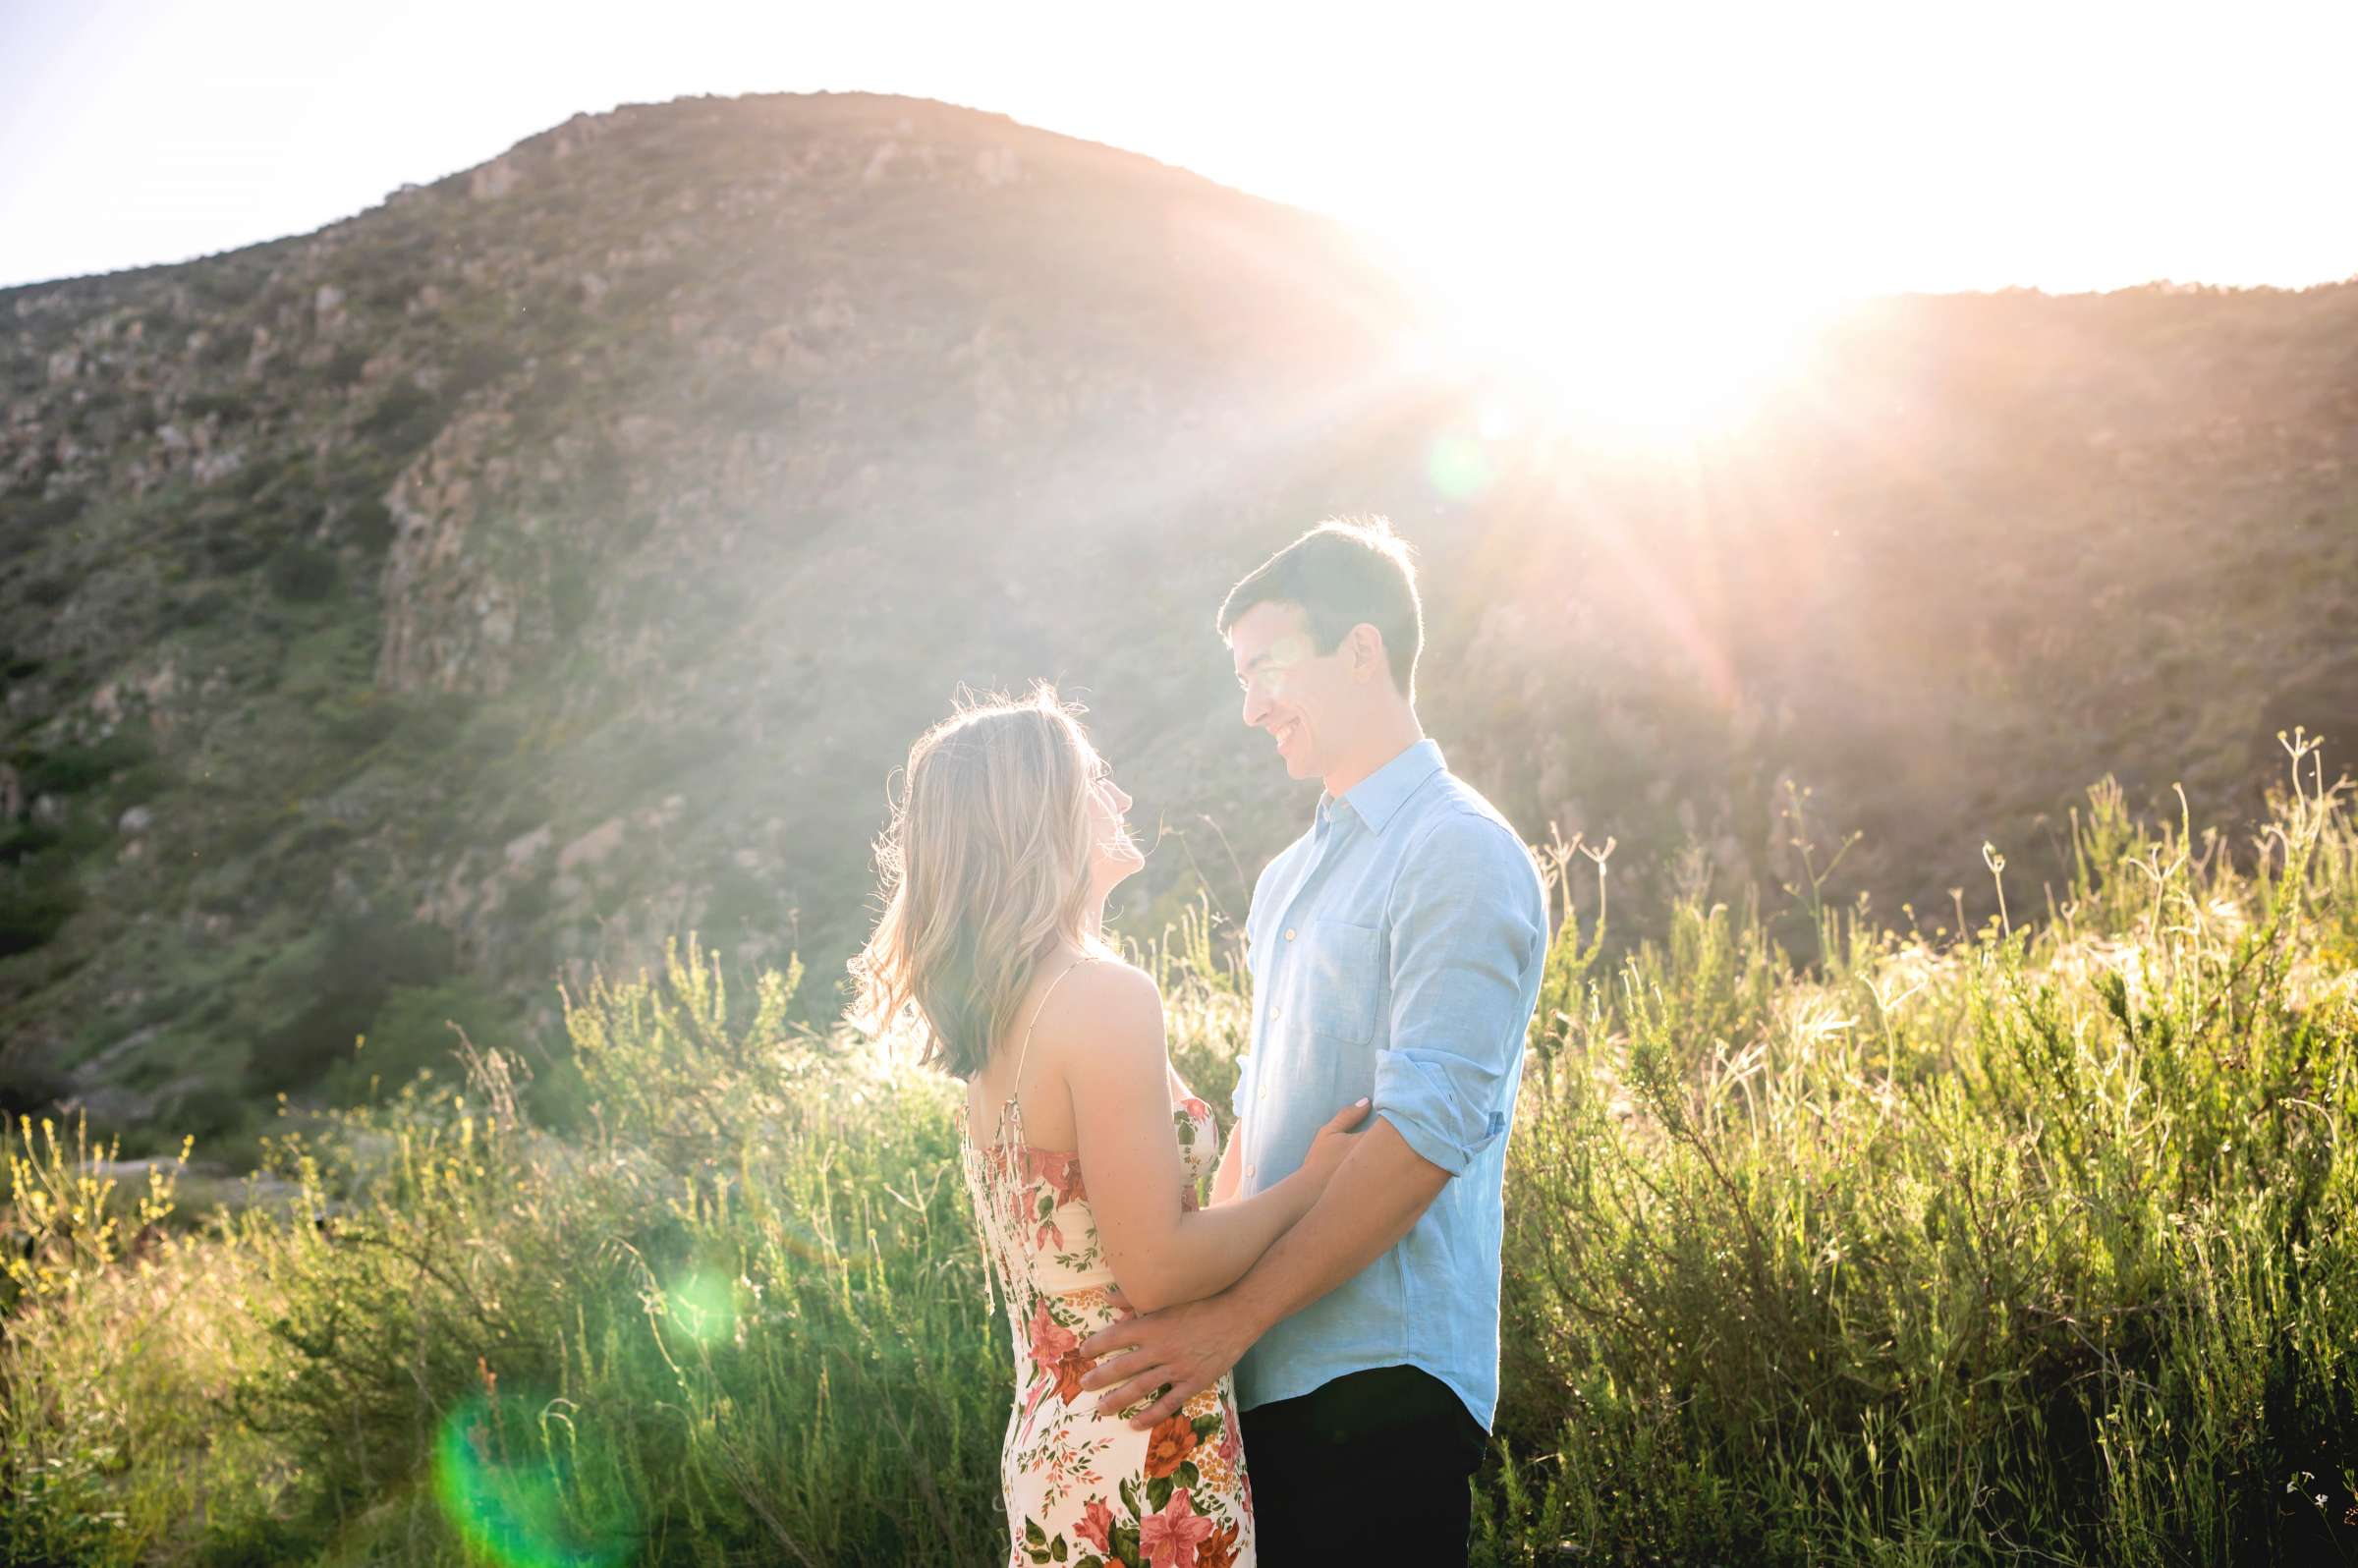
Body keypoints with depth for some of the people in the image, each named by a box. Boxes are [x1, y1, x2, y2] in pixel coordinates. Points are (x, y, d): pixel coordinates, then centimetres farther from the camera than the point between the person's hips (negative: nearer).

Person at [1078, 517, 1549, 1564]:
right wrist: (1197, 1299, 10)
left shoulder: (1458, 856, -9)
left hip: (1377, 1385, -8)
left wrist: (1232, 1317, -20)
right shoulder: (1288, 879, 18)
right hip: (1263, 1380, 8)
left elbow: (1425, 1134, -19)